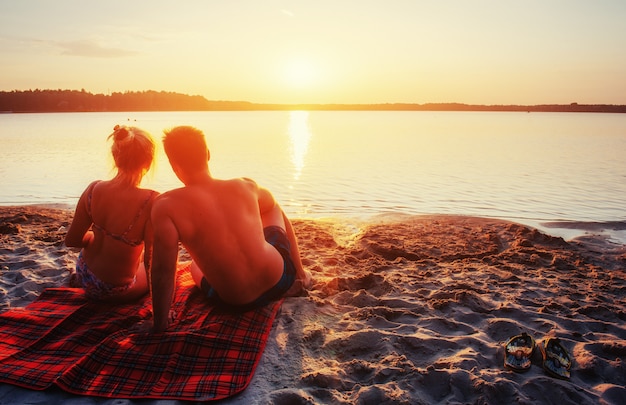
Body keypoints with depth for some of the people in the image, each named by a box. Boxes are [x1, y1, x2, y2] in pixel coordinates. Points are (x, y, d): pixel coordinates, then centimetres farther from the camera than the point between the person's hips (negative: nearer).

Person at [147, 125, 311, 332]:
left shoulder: (166, 207, -20)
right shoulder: (246, 187, -7)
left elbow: (163, 272, -18)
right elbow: (283, 219, 10)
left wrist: (159, 323, -2)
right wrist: (299, 270, 24)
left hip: (237, 304, -1)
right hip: (280, 279, 2)